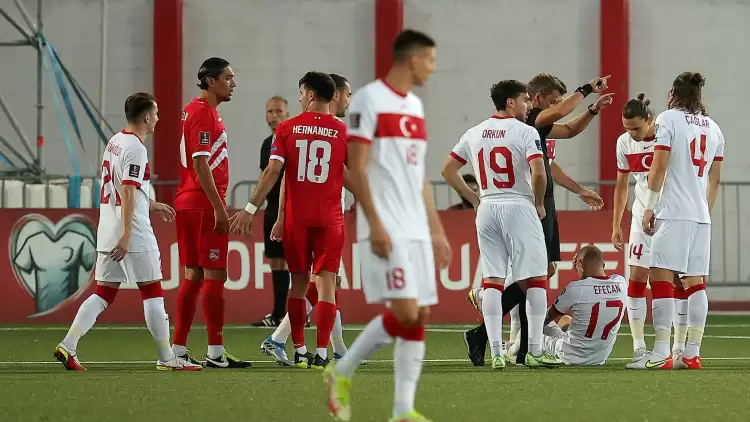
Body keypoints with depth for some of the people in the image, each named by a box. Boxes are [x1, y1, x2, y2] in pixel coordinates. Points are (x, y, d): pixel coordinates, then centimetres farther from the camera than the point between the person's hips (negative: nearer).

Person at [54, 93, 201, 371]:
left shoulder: (115, 142, 15)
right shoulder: (135, 148, -14)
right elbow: (128, 193, -21)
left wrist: (152, 206, 33)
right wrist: (126, 236, -24)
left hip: (107, 233, 9)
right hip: (134, 233, -9)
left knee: (103, 294, 9)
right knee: (153, 293, 0)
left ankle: (68, 346, -2)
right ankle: (167, 359, 5)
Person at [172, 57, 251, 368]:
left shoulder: (193, 110, 17)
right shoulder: (205, 114, -13)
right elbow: (200, 164, -20)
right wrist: (219, 208, -20)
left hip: (187, 203, 10)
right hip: (204, 204, -10)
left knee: (194, 276, 11)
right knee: (215, 276, -6)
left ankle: (178, 349, 11)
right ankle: (215, 353, -6)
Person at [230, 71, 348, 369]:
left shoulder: (287, 129, -1)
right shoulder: (343, 132, -1)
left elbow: (273, 171, -7)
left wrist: (250, 209, -5)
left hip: (296, 218, 1)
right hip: (330, 219, -1)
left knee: (298, 283, 12)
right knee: (326, 283, -1)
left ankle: (299, 352, 16)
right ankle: (321, 354, -9)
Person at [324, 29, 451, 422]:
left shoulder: (415, 106, 17)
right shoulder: (369, 99, -7)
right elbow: (356, 166, -12)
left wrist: (437, 231, 18)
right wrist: (375, 224, -19)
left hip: (416, 230, 8)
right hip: (385, 228, -8)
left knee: (420, 317, 1)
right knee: (405, 313, -15)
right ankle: (341, 372, 3)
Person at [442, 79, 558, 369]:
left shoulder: (474, 134, 10)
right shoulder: (525, 132, -7)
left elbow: (448, 170, 13)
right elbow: (538, 172, -19)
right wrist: (539, 204, -3)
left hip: (486, 210, 5)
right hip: (519, 207, -5)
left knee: (492, 280, 5)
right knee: (535, 279, 3)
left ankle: (496, 352, 0)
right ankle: (535, 351, 1)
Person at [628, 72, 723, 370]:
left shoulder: (669, 119, -2)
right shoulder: (713, 128, 16)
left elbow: (659, 167, -8)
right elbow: (715, 180, 18)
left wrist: (650, 207, -4)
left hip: (673, 213, -6)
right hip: (701, 216, 6)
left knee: (661, 277, -8)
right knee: (695, 282, 7)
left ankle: (661, 354, -14)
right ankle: (692, 354, 5)